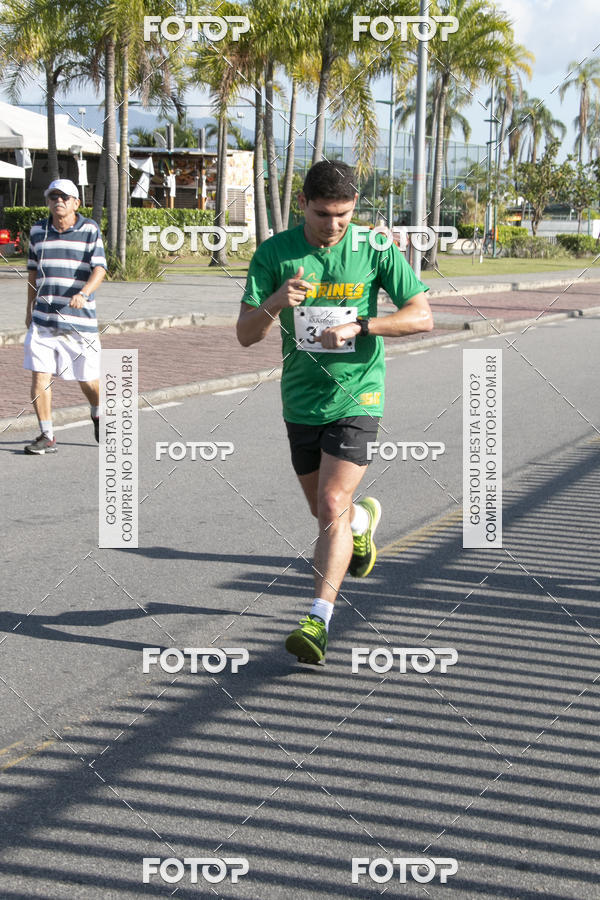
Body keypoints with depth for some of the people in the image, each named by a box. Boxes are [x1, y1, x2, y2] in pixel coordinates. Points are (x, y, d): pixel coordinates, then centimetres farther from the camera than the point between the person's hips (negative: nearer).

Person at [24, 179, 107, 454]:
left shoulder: (89, 229, -2)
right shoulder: (38, 230, 10)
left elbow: (99, 269, -12)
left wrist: (83, 294, -31)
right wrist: (30, 308, 23)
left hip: (80, 318, -3)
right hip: (43, 318, 3)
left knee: (88, 380, 5)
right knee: (39, 375, -7)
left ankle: (97, 414, 38)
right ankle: (47, 436, 2)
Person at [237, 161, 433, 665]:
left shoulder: (375, 250, -8)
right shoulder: (275, 253, -5)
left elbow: (422, 317, -7)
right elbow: (246, 334, -6)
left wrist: (358, 326, -20)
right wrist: (276, 302, -28)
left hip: (356, 396, -3)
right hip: (301, 400, 3)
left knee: (331, 506, -15)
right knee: (324, 510, 16)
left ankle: (319, 619, -12)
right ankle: (364, 518, 52)